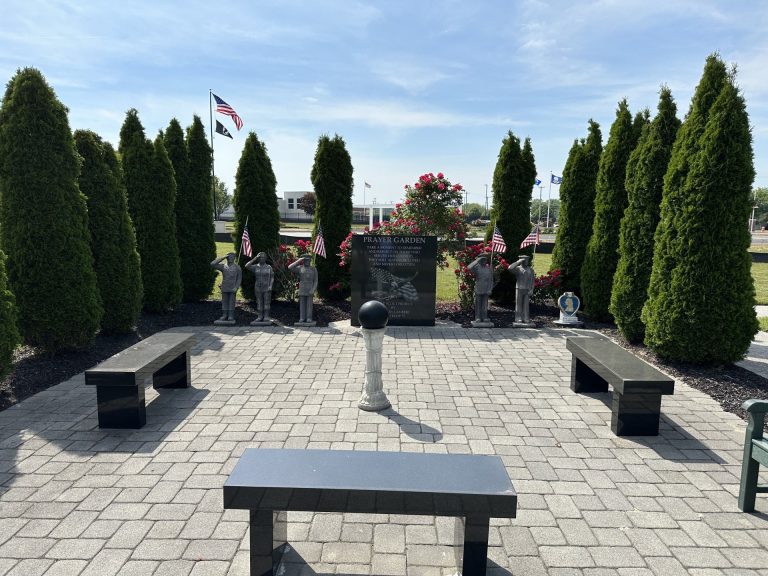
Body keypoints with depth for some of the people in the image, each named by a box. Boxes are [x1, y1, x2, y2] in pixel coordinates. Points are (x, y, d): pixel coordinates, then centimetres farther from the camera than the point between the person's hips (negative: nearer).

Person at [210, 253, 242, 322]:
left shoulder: (237, 267, 3)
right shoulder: (223, 266, 5)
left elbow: (239, 278, 0)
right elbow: (212, 264, -8)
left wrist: (236, 287, -13)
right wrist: (222, 258, -7)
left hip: (233, 289, -2)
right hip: (224, 288, 2)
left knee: (232, 302, -1)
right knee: (224, 302, 3)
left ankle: (231, 316, 2)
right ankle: (225, 316, 8)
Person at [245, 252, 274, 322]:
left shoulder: (269, 267, 4)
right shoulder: (255, 267, 4)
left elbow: (272, 278, 4)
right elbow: (247, 266, -12)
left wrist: (270, 286, -11)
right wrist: (255, 258, -13)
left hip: (267, 288, -1)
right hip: (258, 288, 2)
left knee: (267, 303, -1)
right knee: (259, 303, 4)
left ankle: (266, 317, 3)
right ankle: (260, 317, 10)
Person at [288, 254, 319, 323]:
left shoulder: (314, 269, 2)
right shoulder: (300, 268, 5)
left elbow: (315, 281, -1)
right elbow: (289, 267, -8)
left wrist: (313, 290, -12)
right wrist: (298, 261, -9)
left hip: (310, 290, -2)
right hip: (302, 290, 2)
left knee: (309, 304, -2)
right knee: (302, 304, 2)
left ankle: (309, 319, 2)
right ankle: (302, 318, 6)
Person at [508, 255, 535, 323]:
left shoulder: (530, 270, 10)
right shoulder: (518, 268, 2)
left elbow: (532, 280, 8)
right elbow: (510, 268, -19)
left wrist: (531, 290, -3)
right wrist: (518, 262, -15)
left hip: (527, 290, 2)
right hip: (519, 289, -2)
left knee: (526, 305, 1)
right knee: (519, 304, -1)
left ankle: (526, 319, 2)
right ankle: (518, 318, 1)